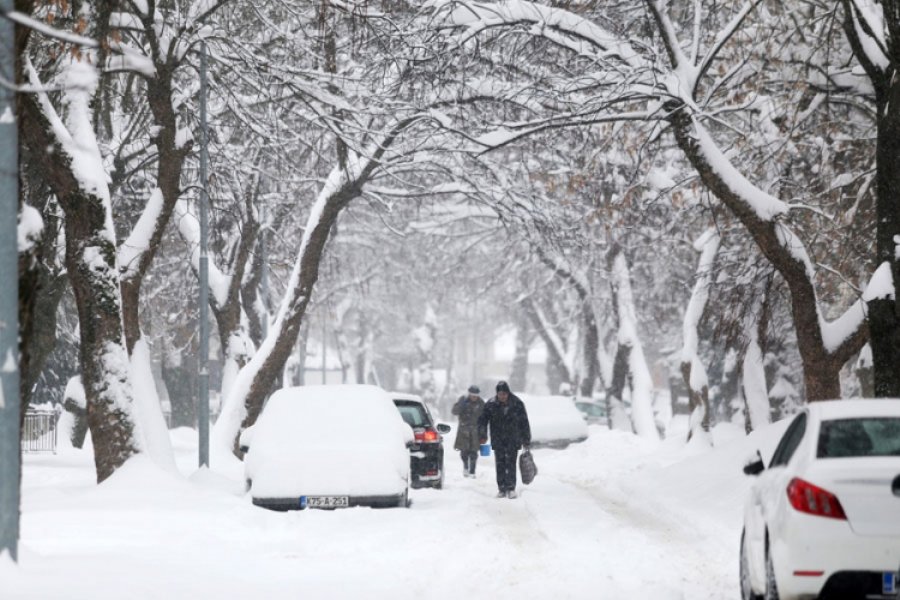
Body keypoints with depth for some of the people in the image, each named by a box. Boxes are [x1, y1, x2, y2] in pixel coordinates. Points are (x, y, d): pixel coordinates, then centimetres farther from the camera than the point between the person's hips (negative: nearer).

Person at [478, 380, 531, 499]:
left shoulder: (517, 404, -4)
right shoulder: (491, 404, -4)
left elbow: (524, 423, 3)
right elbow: (482, 420, -3)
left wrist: (526, 440, 5)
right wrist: (482, 435, -16)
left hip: (513, 440, -1)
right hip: (498, 440, 1)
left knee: (511, 463, -8)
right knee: (500, 464, 1)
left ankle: (511, 488, -3)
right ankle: (502, 489, 8)